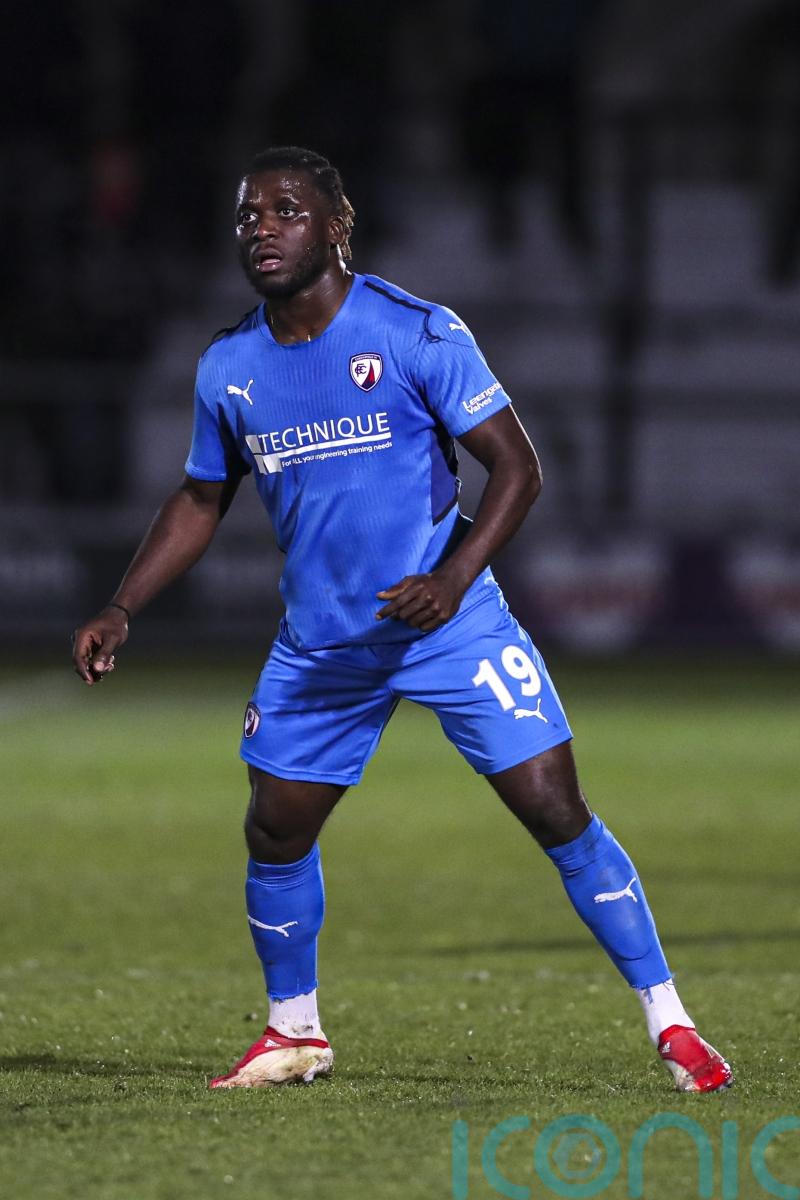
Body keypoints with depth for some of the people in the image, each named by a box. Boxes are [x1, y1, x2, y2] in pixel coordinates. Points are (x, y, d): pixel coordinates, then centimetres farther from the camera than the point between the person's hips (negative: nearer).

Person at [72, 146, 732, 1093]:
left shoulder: (417, 335, -13)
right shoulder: (227, 368, 1)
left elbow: (516, 466, -12)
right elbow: (201, 500, 15)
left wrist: (453, 579, -26)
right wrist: (120, 609, 4)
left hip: (451, 623, -4)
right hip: (318, 647, 5)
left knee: (557, 814, -10)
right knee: (275, 834, 6)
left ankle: (670, 1025, -3)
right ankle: (293, 1034, 28)